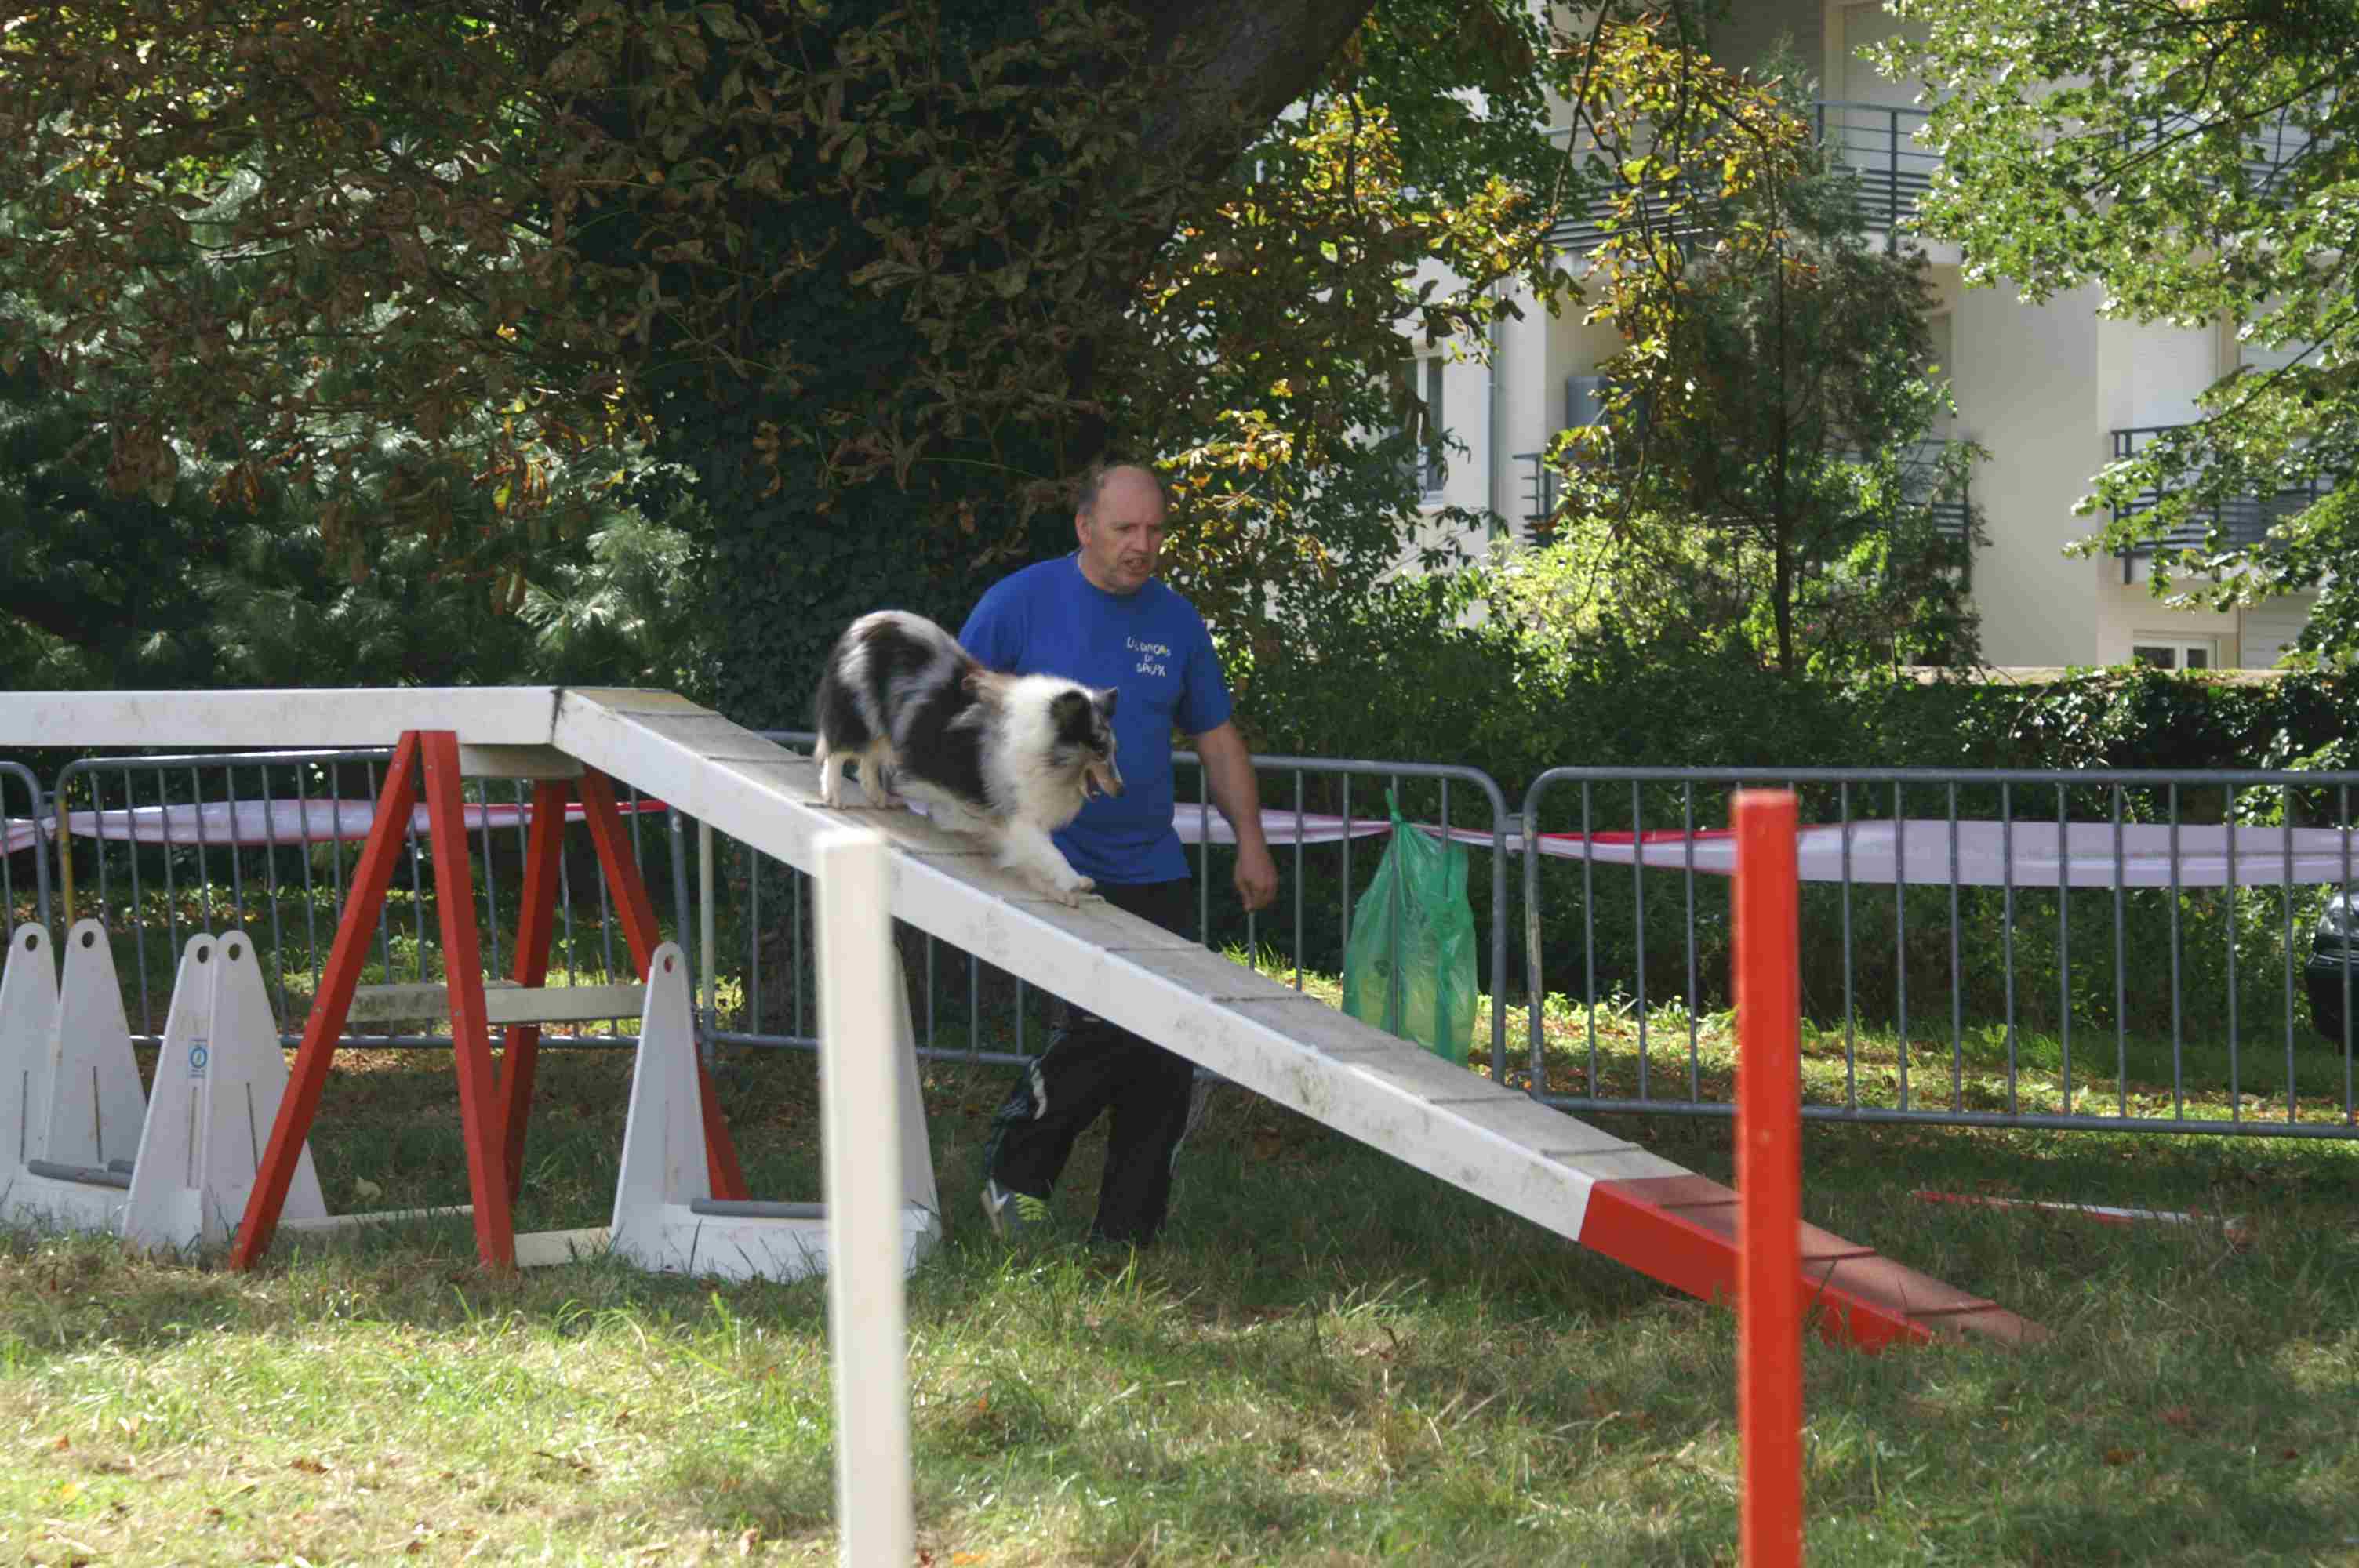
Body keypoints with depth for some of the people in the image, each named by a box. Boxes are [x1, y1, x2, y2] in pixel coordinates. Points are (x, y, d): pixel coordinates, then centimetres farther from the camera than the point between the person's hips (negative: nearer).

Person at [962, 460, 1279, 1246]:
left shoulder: (1176, 620, 10)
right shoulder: (1021, 603, -3)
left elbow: (1217, 738, 19)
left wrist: (1250, 841, 13)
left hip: (1148, 868, 5)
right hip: (1049, 859, -5)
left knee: (1167, 1059, 1)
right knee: (1107, 1024, -20)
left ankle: (1125, 1238, 12)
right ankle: (1014, 1169, 3)